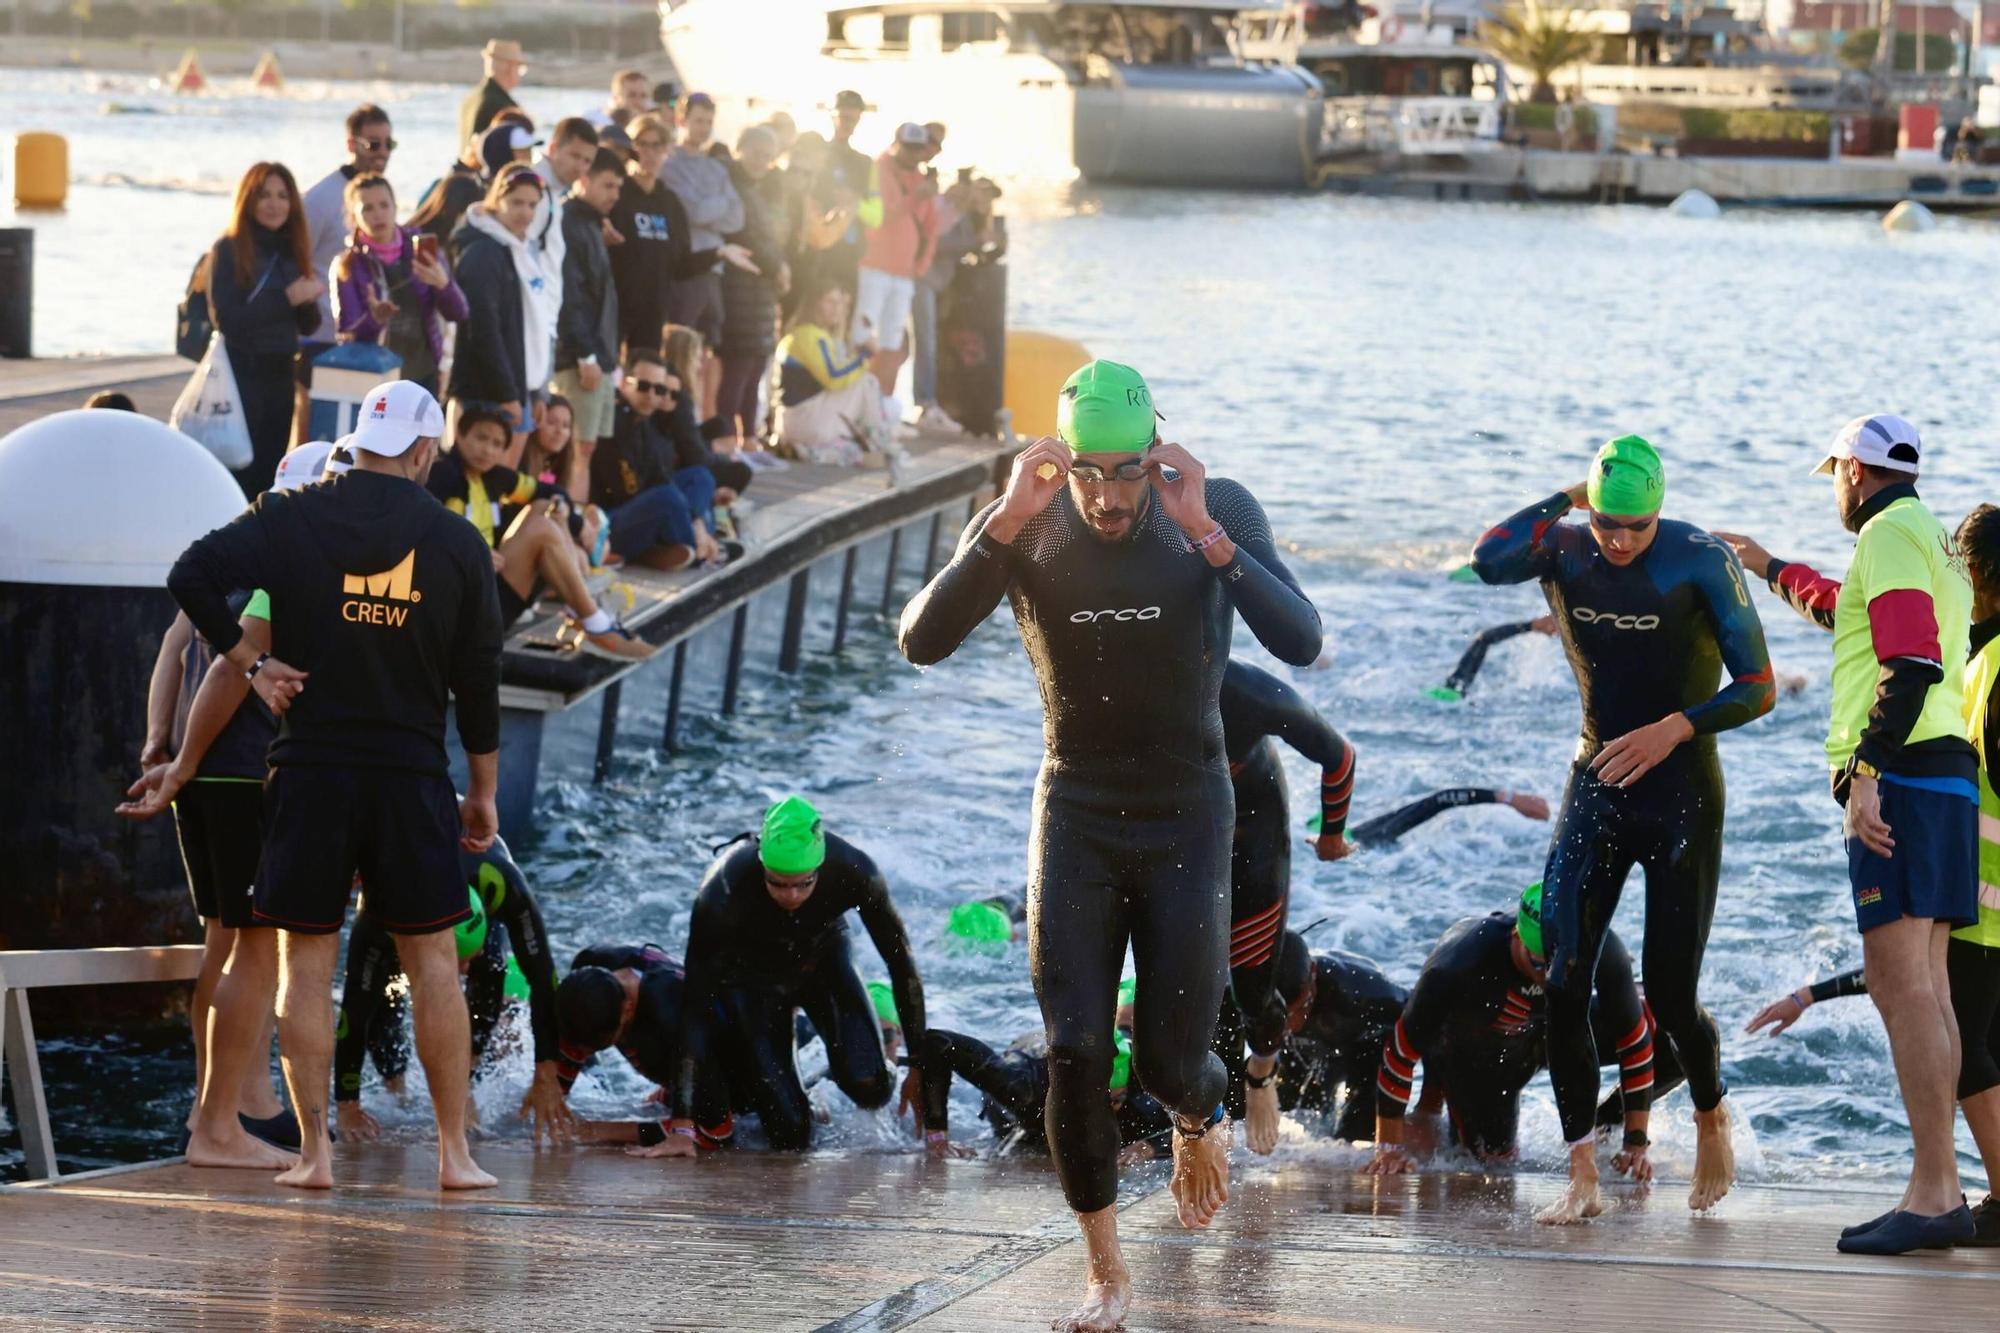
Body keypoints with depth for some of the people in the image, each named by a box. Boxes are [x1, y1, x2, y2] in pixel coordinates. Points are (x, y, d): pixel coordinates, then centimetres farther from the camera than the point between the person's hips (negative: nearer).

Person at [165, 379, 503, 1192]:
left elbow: (192, 575, -12)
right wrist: (483, 791, 15)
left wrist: (248, 661, -1)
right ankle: (453, 1152, 7)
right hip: (411, 775, 1)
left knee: (305, 962, 5)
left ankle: (313, 1150, 2)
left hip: (309, 769, 0)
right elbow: (478, 676, 6)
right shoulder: (457, 543, 2)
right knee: (431, 958, 7)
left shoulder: (291, 519, -1)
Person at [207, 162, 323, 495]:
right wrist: (285, 298, -19)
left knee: (270, 474, 6)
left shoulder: (292, 252, 10)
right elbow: (226, 319, -15)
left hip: (281, 375, 6)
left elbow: (308, 325, 13)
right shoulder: (228, 251, -6)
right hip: (241, 374, -6)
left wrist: (308, 300, -9)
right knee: (241, 474, -9)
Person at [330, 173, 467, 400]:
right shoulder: (347, 266, -4)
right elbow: (346, 334, -11)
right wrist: (373, 319, -32)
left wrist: (443, 284, -25)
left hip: (422, 376, 2)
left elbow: (458, 312, -3)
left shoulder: (421, 250, 2)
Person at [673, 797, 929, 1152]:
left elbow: (902, 964, -19)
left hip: (823, 959, 2)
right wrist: (682, 1126, -40)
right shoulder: (721, 894, -39)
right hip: (750, 974, -2)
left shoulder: (854, 871, -33)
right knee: (791, 1137, -8)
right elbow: (695, 1003, -36)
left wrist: (920, 1069, -16)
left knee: (868, 1087, -21)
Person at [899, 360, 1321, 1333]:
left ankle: (1199, 1118, 36)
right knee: (1074, 1054, -7)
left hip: (1186, 814, -1)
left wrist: (1205, 535, -32)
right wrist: (1006, 520, -30)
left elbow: (1301, 644, -24)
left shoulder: (1222, 512, -13)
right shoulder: (1024, 527, -10)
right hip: (1076, 812, 1)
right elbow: (921, 642, -21)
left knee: (1171, 1060, -2)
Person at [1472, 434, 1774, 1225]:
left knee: (1670, 999, -2)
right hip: (1597, 787, 3)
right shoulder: (1565, 551, -3)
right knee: (1563, 988, -8)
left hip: (1681, 795, -3)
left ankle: (1710, 1117, 31)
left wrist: (1678, 727, -26)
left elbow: (1758, 688, -12)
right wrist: (1565, 503, -19)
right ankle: (1582, 1179, 0)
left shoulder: (1700, 562, -12)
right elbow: (1488, 562, -25)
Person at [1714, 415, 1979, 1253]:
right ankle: (1941, 1193, 9)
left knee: (1902, 985, -14)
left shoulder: (1889, 534, -7)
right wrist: (1769, 569, 59)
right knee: (1921, 989, 10)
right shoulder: (1932, 542, 24)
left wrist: (1864, 773, -25)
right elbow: (1858, 613, 46)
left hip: (1900, 780, -10)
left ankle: (1931, 1193, -19)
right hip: (1945, 777, 10)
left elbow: (1910, 661, -21)